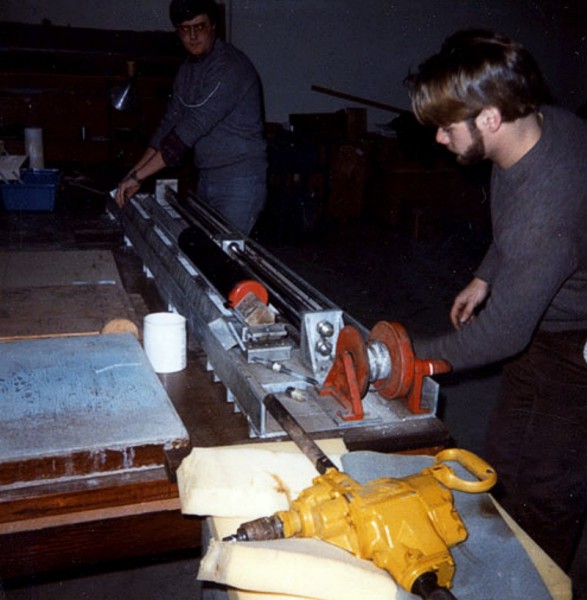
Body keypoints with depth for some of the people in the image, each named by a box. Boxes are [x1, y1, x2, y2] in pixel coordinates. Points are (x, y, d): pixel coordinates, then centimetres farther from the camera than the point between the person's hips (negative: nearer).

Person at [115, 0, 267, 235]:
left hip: (239, 183, -8)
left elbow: (192, 128, -25)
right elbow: (170, 123, 11)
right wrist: (135, 172, 1)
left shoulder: (230, 67, -19)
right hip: (206, 180, 8)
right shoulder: (188, 69, 9)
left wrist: (138, 176, -24)